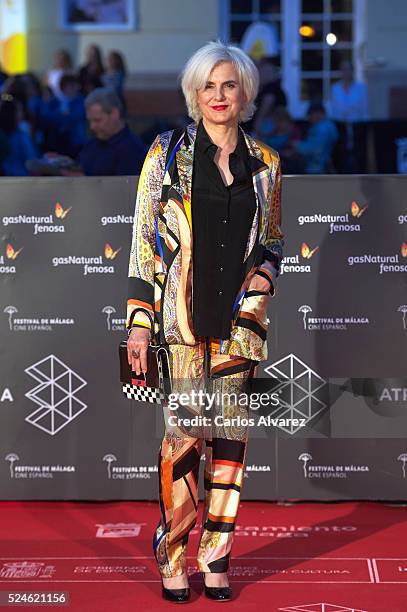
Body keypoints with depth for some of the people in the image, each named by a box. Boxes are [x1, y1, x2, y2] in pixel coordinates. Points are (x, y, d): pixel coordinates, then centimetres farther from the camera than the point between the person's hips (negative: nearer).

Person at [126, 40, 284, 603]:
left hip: (240, 314, 3)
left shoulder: (266, 164, 10)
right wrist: (138, 321, -5)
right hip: (181, 311, -3)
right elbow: (144, 238, 1)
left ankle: (216, 558, 13)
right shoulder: (168, 152, 3)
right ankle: (173, 558, 6)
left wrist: (263, 276, -2)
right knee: (185, 430, -7)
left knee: (231, 432, 2)